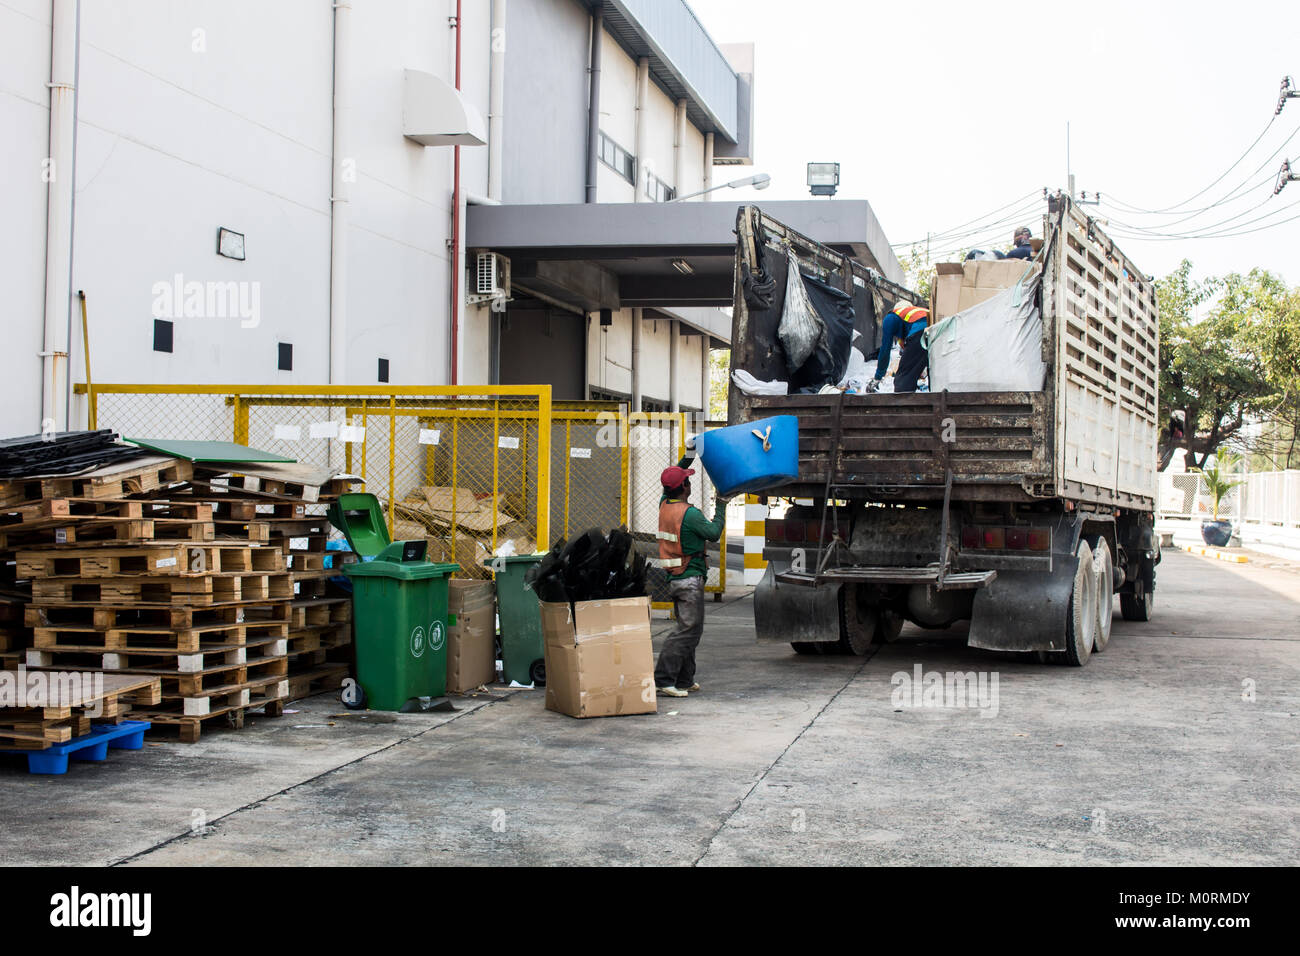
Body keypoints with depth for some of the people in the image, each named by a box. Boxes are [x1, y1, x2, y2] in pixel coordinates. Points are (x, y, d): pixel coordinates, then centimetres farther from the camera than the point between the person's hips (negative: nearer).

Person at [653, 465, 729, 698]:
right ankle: (662, 680, -13)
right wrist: (721, 505, 4)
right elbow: (714, 533, -7)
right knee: (688, 630, -8)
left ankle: (684, 680, 18)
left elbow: (668, 492, 28)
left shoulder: (665, 505, 6)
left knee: (689, 629, 16)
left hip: (675, 579, 9)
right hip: (690, 579, -9)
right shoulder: (689, 514, -18)